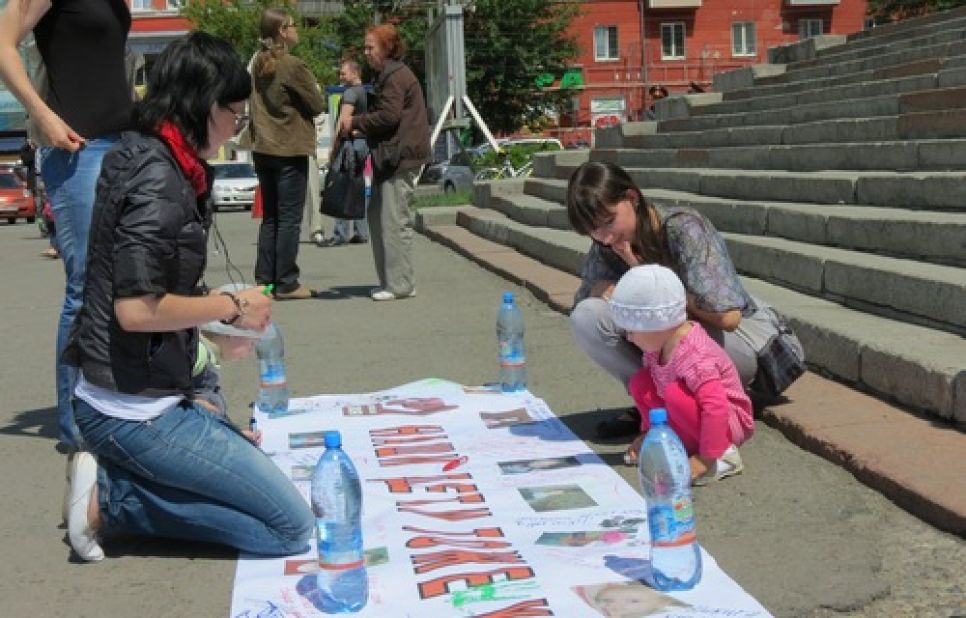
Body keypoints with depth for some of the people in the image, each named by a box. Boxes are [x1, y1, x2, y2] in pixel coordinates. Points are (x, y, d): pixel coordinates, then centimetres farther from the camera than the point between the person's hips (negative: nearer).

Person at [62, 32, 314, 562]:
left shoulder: (140, 157, 10)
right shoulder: (160, 178, -19)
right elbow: (136, 308, -25)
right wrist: (232, 305, -12)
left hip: (145, 396, 10)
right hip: (135, 412, -10)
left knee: (260, 474, 20)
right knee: (293, 526, -5)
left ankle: (111, 482, 6)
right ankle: (109, 500, -5)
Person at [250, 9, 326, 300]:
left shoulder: (259, 64, 8)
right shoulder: (293, 66, -14)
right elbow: (317, 106, -7)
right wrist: (314, 89, 10)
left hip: (262, 149, 7)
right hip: (290, 150, -7)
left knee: (269, 217, 13)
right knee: (289, 219, -2)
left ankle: (265, 279, 14)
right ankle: (286, 283, 0)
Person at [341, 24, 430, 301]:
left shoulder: (395, 76, -11)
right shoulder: (390, 74, 21)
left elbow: (388, 116, -18)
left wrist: (355, 122, -8)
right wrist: (355, 122, 8)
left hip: (400, 157, -11)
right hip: (392, 157, 11)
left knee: (394, 221, -8)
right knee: (377, 216, 12)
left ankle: (401, 284, -2)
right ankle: (390, 280, 18)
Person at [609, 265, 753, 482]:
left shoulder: (695, 357, -33)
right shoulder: (659, 345, -5)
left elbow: (715, 408, -40)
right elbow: (650, 390, 12)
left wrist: (705, 459, -36)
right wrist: (648, 432, 14)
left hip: (729, 421, -9)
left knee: (675, 394, -34)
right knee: (639, 382, -2)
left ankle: (724, 454, -19)